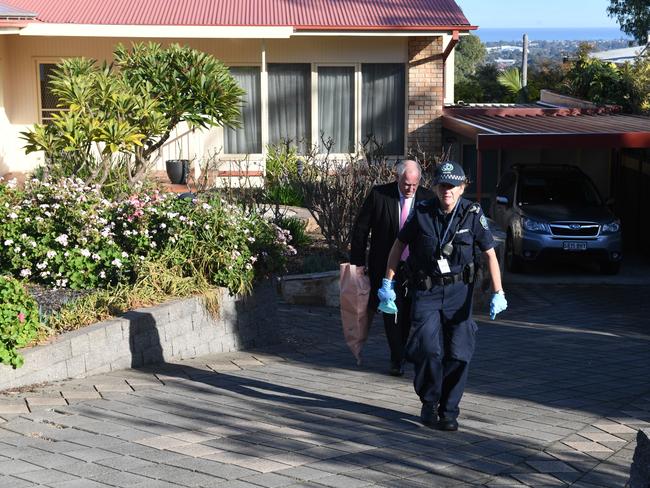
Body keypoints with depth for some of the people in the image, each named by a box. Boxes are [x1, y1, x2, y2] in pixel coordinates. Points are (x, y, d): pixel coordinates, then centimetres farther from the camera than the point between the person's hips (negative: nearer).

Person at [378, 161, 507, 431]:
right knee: (428, 349, -12)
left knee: (458, 353, -2)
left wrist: (498, 293, -13)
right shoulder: (422, 212, -7)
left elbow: (490, 254, -5)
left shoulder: (473, 214, -9)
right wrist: (387, 282, 5)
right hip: (426, 290, 0)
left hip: (458, 290, 0)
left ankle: (449, 411, 13)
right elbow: (399, 245, 6)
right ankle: (429, 403, 11)